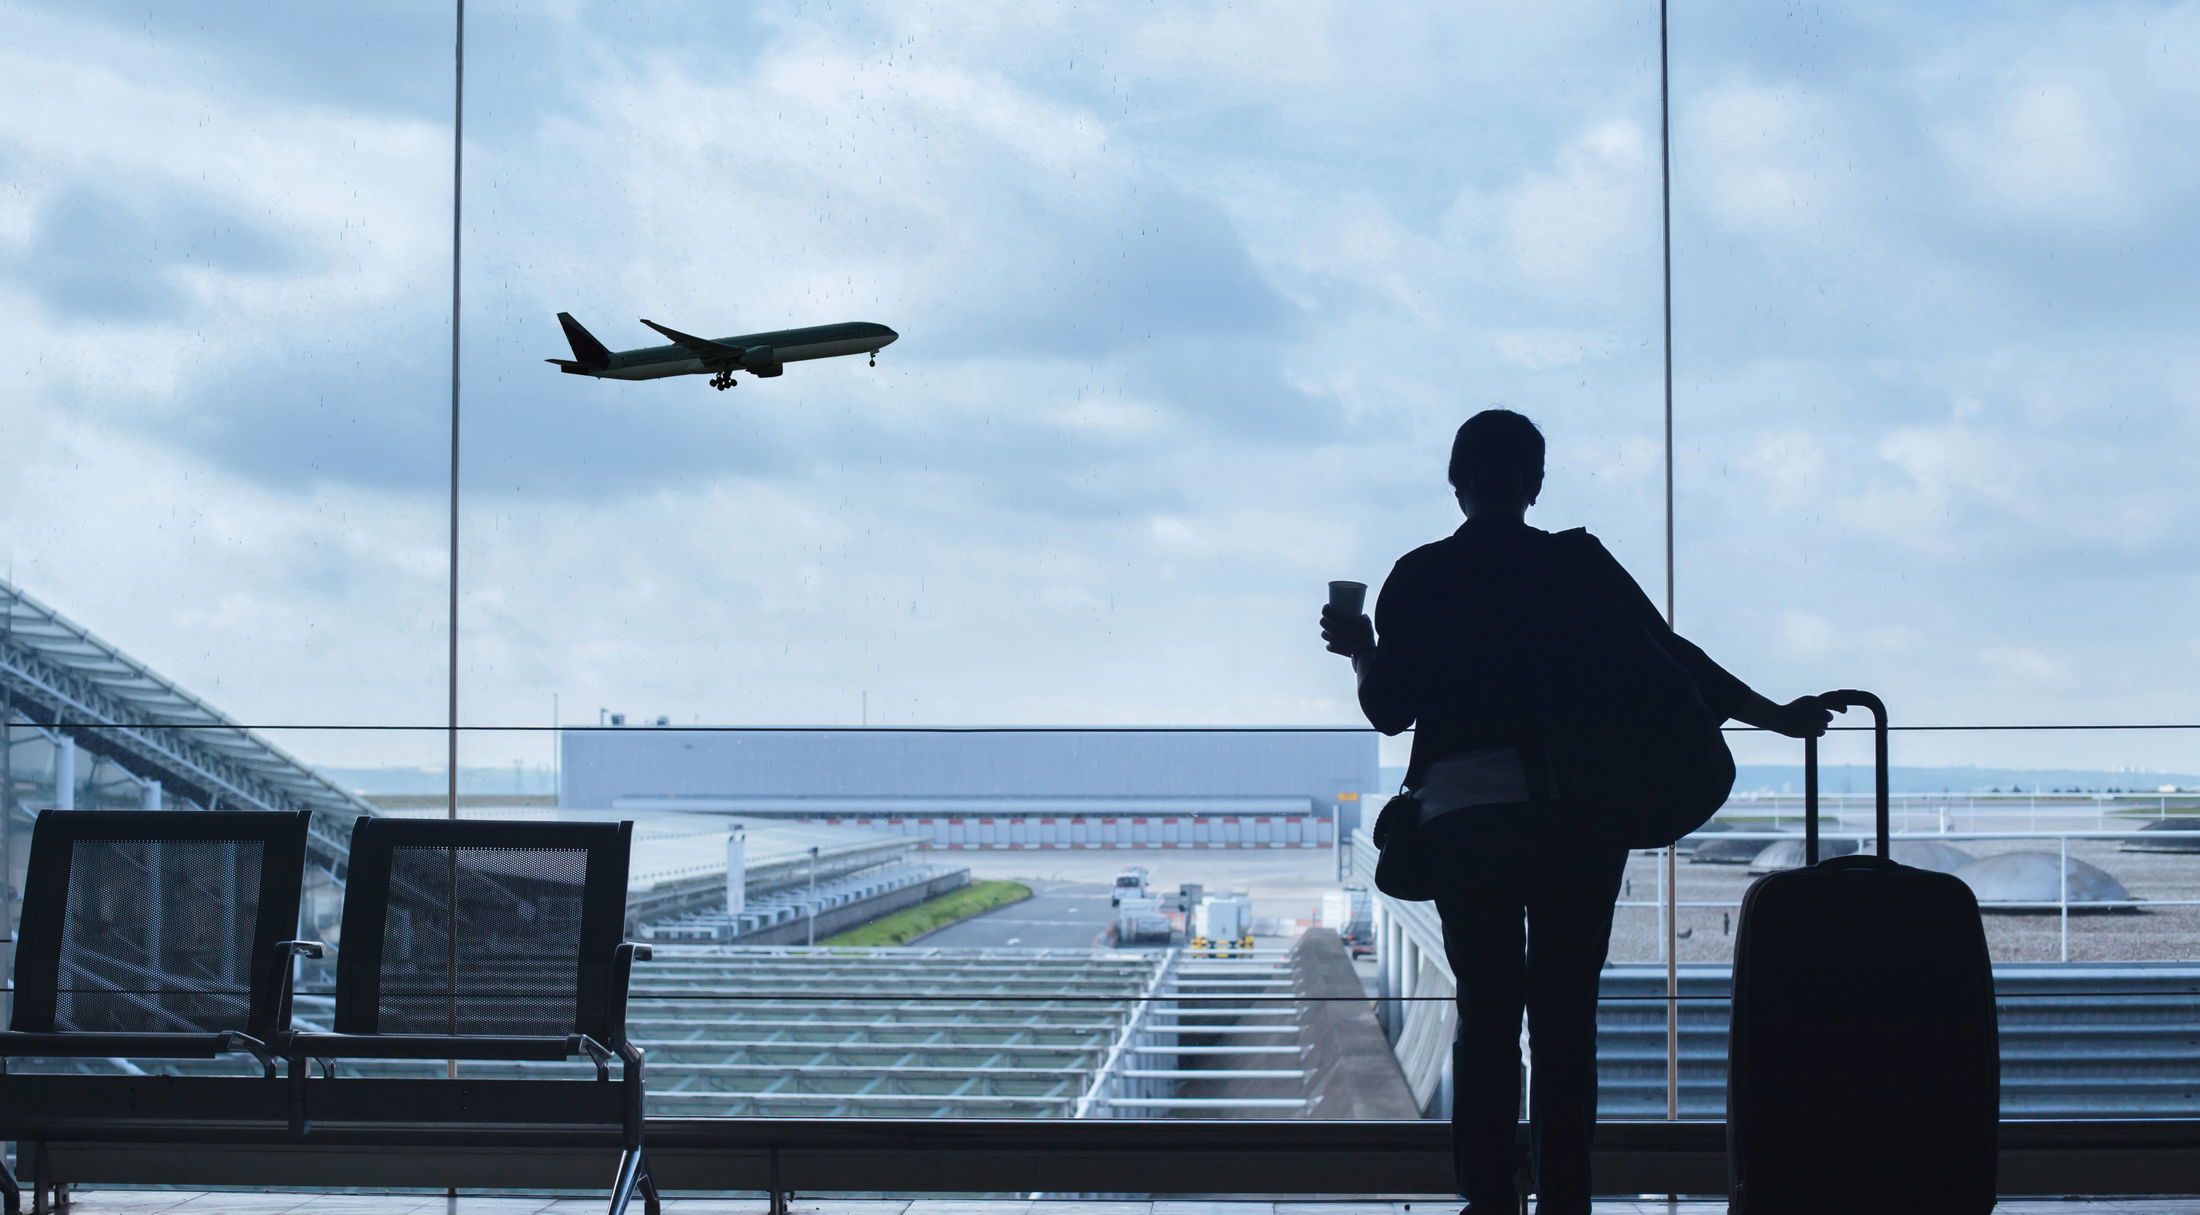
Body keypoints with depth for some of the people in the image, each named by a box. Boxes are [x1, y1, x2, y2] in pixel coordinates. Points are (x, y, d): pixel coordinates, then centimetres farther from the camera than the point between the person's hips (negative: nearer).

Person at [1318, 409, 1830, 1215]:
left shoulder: (1419, 579, 4)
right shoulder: (1579, 564, 3)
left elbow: (1388, 709, 4)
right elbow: (1670, 657, 2)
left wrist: (1359, 650, 24)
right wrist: (1776, 717, 9)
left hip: (1464, 812, 0)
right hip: (1579, 814, 0)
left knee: (1485, 1013, 5)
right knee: (1567, 1015, 4)